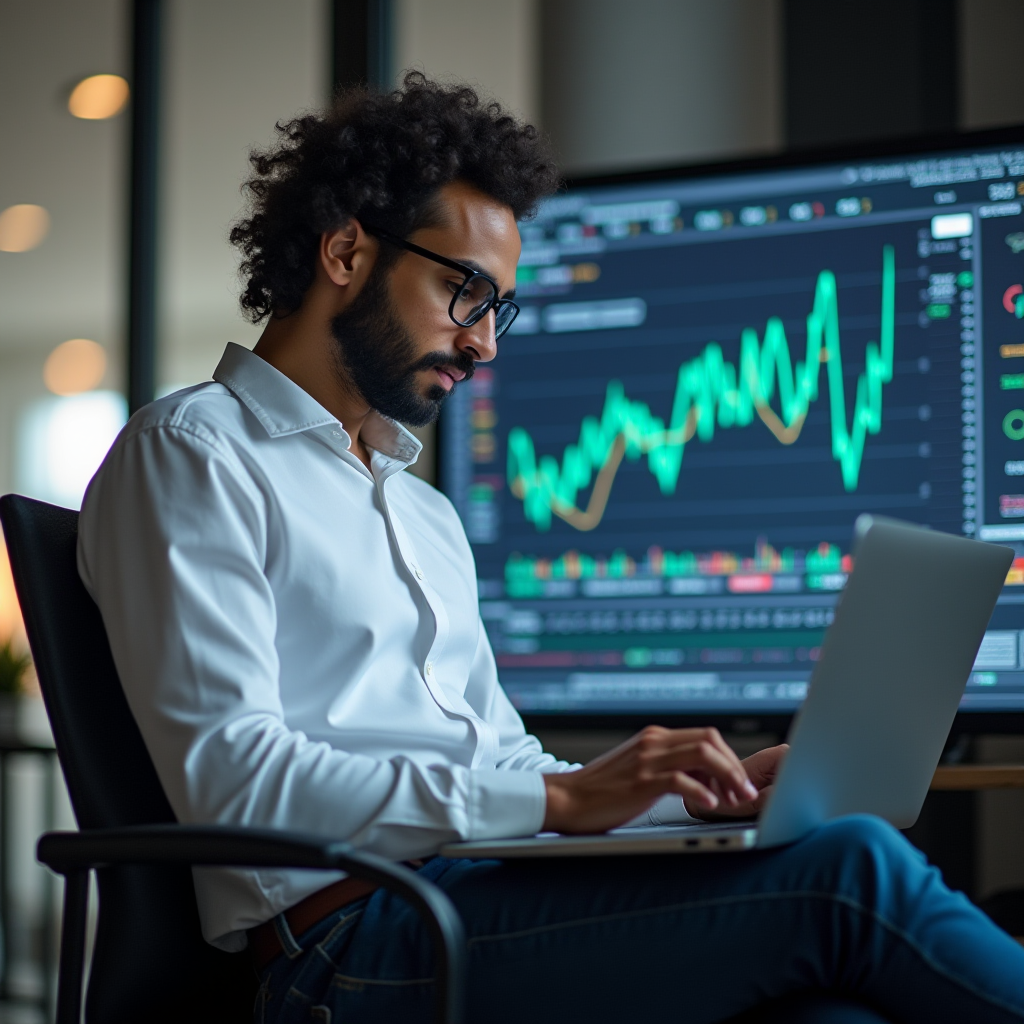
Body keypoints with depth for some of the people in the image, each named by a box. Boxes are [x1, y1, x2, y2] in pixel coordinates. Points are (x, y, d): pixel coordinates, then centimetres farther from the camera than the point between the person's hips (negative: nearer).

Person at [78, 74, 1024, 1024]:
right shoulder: (189, 456, 1)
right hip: (354, 937, -7)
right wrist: (556, 797, -17)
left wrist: (697, 791, 8)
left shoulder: (428, 515, 29)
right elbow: (232, 776, -12)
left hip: (489, 895, 7)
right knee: (848, 869, -24)